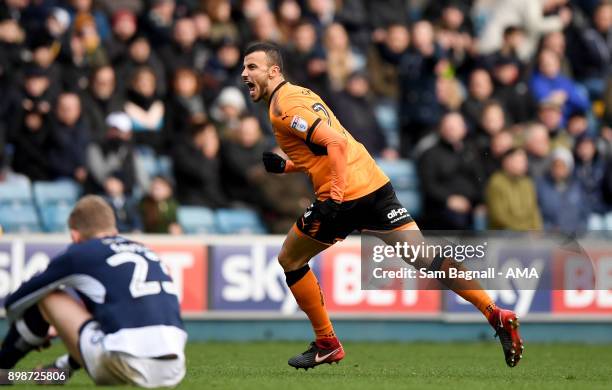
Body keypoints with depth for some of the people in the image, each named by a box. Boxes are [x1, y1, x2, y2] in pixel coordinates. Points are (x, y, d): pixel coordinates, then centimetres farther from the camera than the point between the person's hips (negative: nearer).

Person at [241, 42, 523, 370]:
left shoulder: (283, 105, -7)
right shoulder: (300, 94, 22)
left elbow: (335, 142, -20)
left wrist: (334, 199, -24)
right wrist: (283, 166, 18)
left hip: (345, 195, -8)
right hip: (375, 183, 8)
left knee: (290, 260, 12)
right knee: (424, 258, 1)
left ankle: (326, 345, 17)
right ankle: (495, 315, -11)